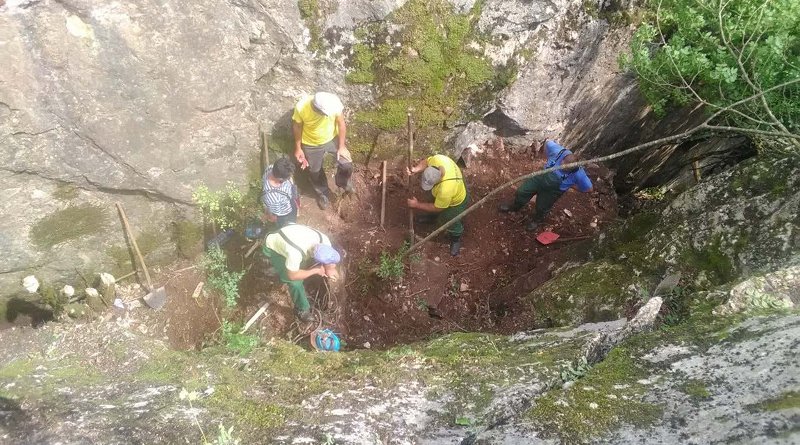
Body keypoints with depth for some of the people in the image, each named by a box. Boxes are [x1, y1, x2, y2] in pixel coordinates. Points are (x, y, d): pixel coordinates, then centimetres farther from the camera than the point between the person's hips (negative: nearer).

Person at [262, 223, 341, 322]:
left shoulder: (324, 240, -27)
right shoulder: (295, 253, -45)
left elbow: (330, 256, -6)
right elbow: (292, 276, -28)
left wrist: (329, 270, -23)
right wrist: (315, 270, -24)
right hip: (272, 248, -6)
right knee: (295, 282, -13)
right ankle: (302, 310, 10)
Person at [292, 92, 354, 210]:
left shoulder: (333, 102, -33)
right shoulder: (301, 108, -36)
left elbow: (341, 123, -15)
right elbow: (297, 127, -14)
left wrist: (341, 146, -9)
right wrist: (298, 148, -4)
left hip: (332, 139, 1)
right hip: (311, 145, -1)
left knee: (347, 164, -1)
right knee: (316, 172, 18)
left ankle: (343, 182, 35)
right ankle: (323, 193, 50)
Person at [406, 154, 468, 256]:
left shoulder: (446, 190, -49)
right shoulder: (438, 159, -36)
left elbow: (437, 208, -28)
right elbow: (426, 161, -11)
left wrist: (417, 205, -20)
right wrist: (416, 169, -31)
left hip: (456, 202, -6)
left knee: (451, 223, 20)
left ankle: (456, 238, 52)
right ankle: (432, 216, 67)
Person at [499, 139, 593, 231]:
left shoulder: (579, 174, -35)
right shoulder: (558, 151, -31)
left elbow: (589, 188, -20)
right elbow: (547, 142, -10)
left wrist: (569, 185, -17)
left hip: (552, 191, -2)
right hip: (541, 177, 2)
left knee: (542, 208, 19)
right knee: (522, 192, 12)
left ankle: (537, 220, 56)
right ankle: (515, 207, 47)